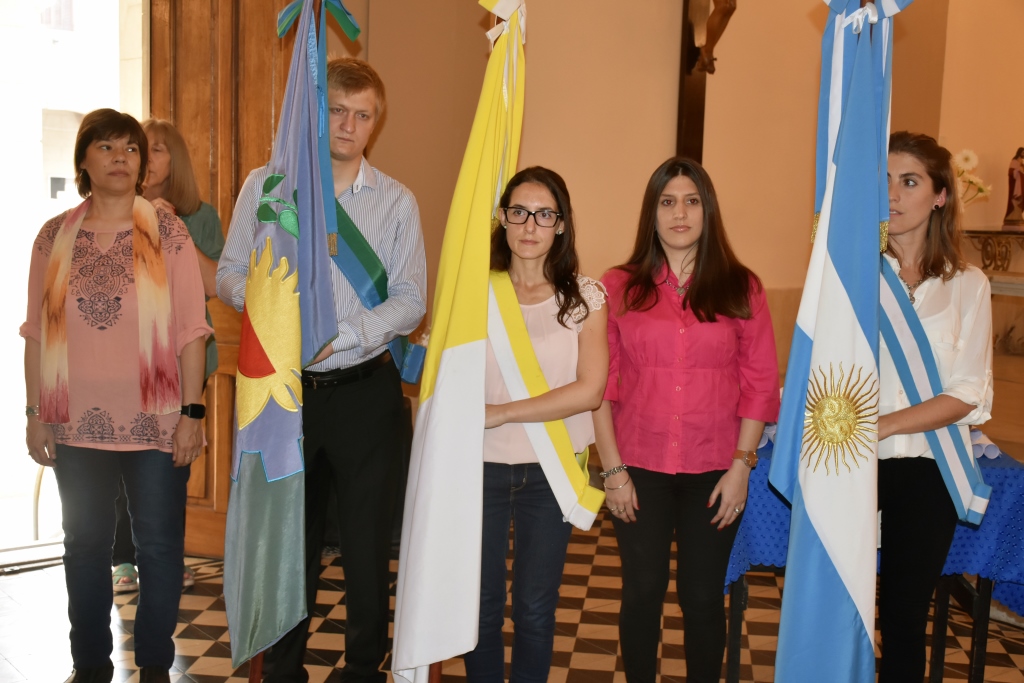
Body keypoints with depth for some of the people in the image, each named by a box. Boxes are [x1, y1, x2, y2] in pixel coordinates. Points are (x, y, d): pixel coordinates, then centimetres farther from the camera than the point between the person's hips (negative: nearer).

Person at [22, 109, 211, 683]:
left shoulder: (167, 232, -1)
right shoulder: (54, 238, 6)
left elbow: (191, 328, -4)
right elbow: (38, 333, 9)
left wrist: (192, 412, -9)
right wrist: (36, 413, 5)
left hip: (155, 422, -2)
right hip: (77, 425, 2)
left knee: (160, 545, 5)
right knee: (86, 545, 12)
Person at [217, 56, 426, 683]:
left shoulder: (397, 201, 3)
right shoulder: (265, 185, 5)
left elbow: (412, 300, -2)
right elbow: (229, 274, 6)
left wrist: (342, 335, -17)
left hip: (366, 390, -1)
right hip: (284, 388, 1)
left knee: (368, 540, 6)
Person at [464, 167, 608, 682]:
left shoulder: (584, 297, -3)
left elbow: (588, 390, -13)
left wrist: (500, 413, -16)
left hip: (550, 470, -1)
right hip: (480, 466, 1)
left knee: (535, 609, 11)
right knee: (480, 604, 13)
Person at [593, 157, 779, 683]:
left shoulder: (741, 288, 2)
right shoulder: (619, 288, 1)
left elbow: (760, 383, 2)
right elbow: (601, 384, -1)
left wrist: (741, 464, -4)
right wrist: (613, 468, -4)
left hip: (713, 471, 0)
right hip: (639, 468, 0)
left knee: (703, 595, 10)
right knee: (642, 593, 8)